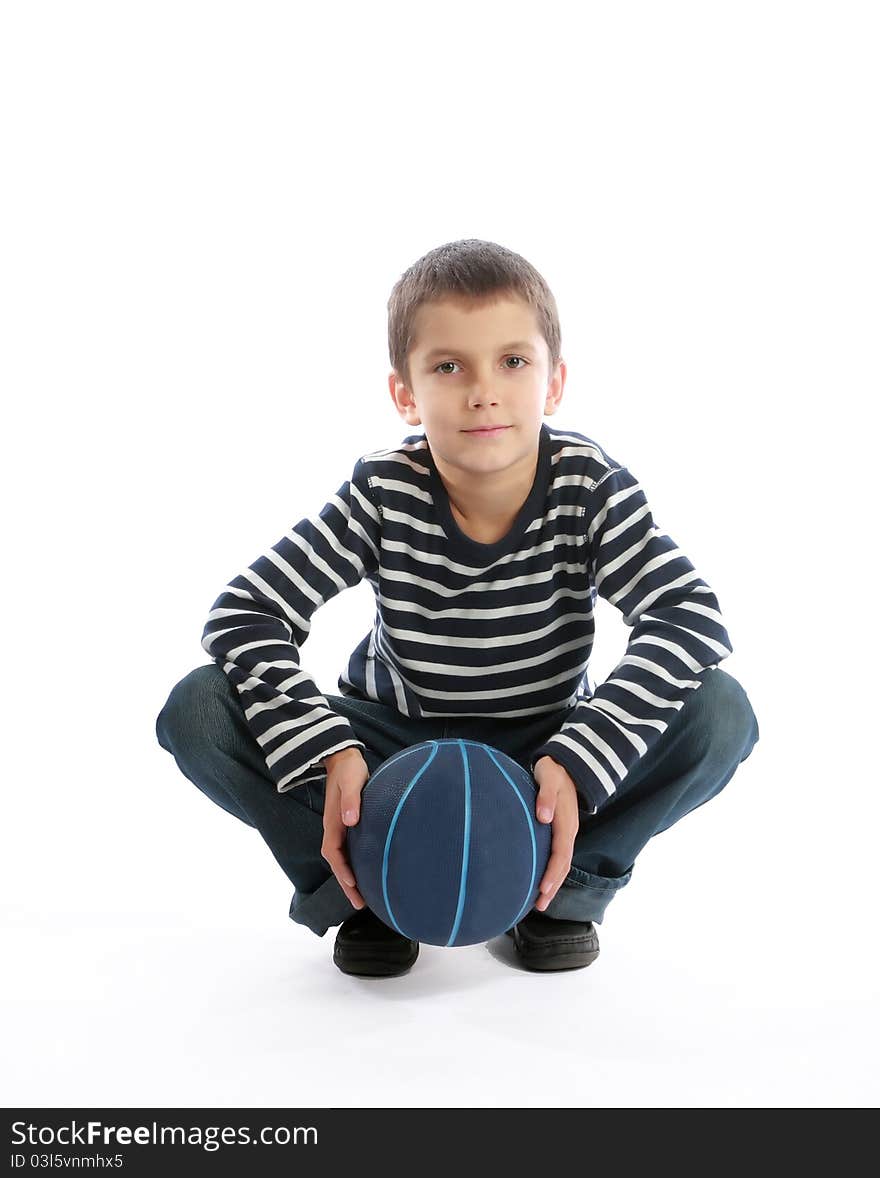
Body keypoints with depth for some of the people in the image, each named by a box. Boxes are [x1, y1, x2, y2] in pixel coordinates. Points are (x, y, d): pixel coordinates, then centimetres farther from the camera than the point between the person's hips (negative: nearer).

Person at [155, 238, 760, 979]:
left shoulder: (590, 487, -19)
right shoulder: (383, 494, -19)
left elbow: (693, 617, -29)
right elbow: (241, 615, -21)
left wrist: (578, 761, -40)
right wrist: (326, 753, -36)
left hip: (542, 758, 0)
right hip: (399, 747, 1)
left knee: (720, 713, -27)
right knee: (198, 711, -22)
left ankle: (564, 888, -5)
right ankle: (367, 893, -4)